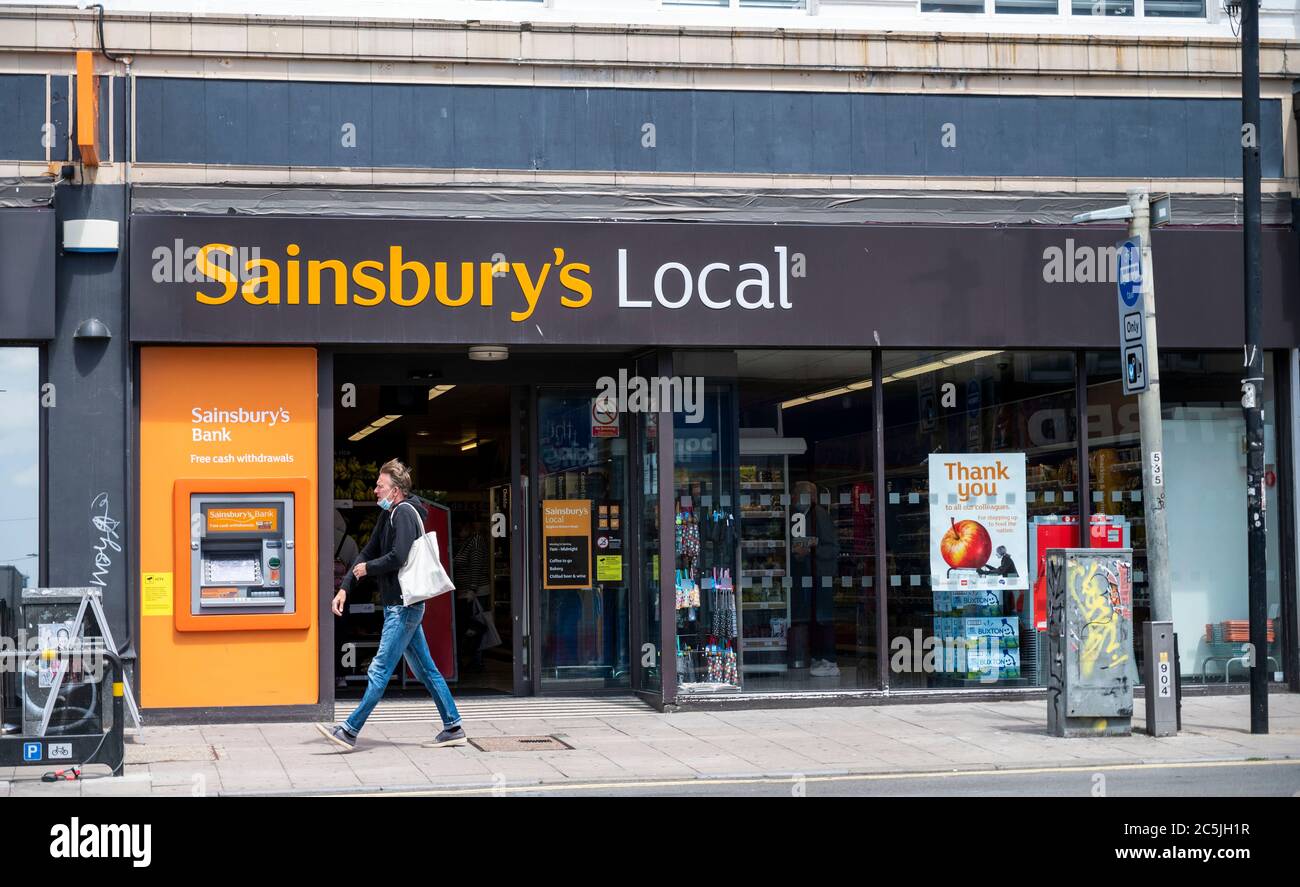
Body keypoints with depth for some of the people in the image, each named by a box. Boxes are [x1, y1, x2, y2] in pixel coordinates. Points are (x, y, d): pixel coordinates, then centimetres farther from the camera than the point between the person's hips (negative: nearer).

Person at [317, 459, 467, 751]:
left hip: (403, 605, -10)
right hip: (399, 604, 10)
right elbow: (368, 553, 19)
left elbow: (398, 557, -25)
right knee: (424, 669, 11)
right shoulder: (388, 515, 17)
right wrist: (345, 588, 10)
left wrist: (368, 568, -9)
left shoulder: (404, 513, -13)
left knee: (380, 670, -8)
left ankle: (349, 731, -7)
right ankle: (453, 728, 14)